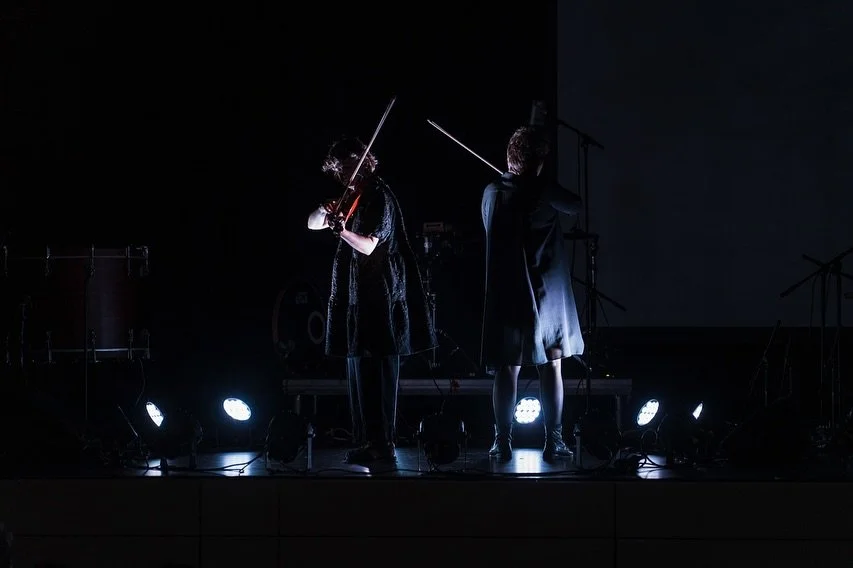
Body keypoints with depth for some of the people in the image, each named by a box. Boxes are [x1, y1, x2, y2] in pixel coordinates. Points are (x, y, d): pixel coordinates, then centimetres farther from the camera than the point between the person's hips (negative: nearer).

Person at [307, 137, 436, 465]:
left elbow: (368, 246, -17)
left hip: (380, 296, -9)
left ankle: (383, 444, -11)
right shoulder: (352, 198, 16)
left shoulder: (379, 198, -9)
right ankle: (369, 441, 12)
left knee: (376, 370, -10)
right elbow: (312, 224, 15)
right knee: (359, 368, 9)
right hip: (357, 296, 9)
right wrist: (326, 211, -7)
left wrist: (342, 231, -35)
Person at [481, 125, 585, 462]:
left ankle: (503, 442, 6)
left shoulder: (491, 194, 0)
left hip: (504, 295, 3)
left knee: (507, 369, 6)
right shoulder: (544, 194, -11)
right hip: (546, 293, -3)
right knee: (551, 366, 5)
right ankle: (553, 441, 4)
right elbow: (575, 206, 5)